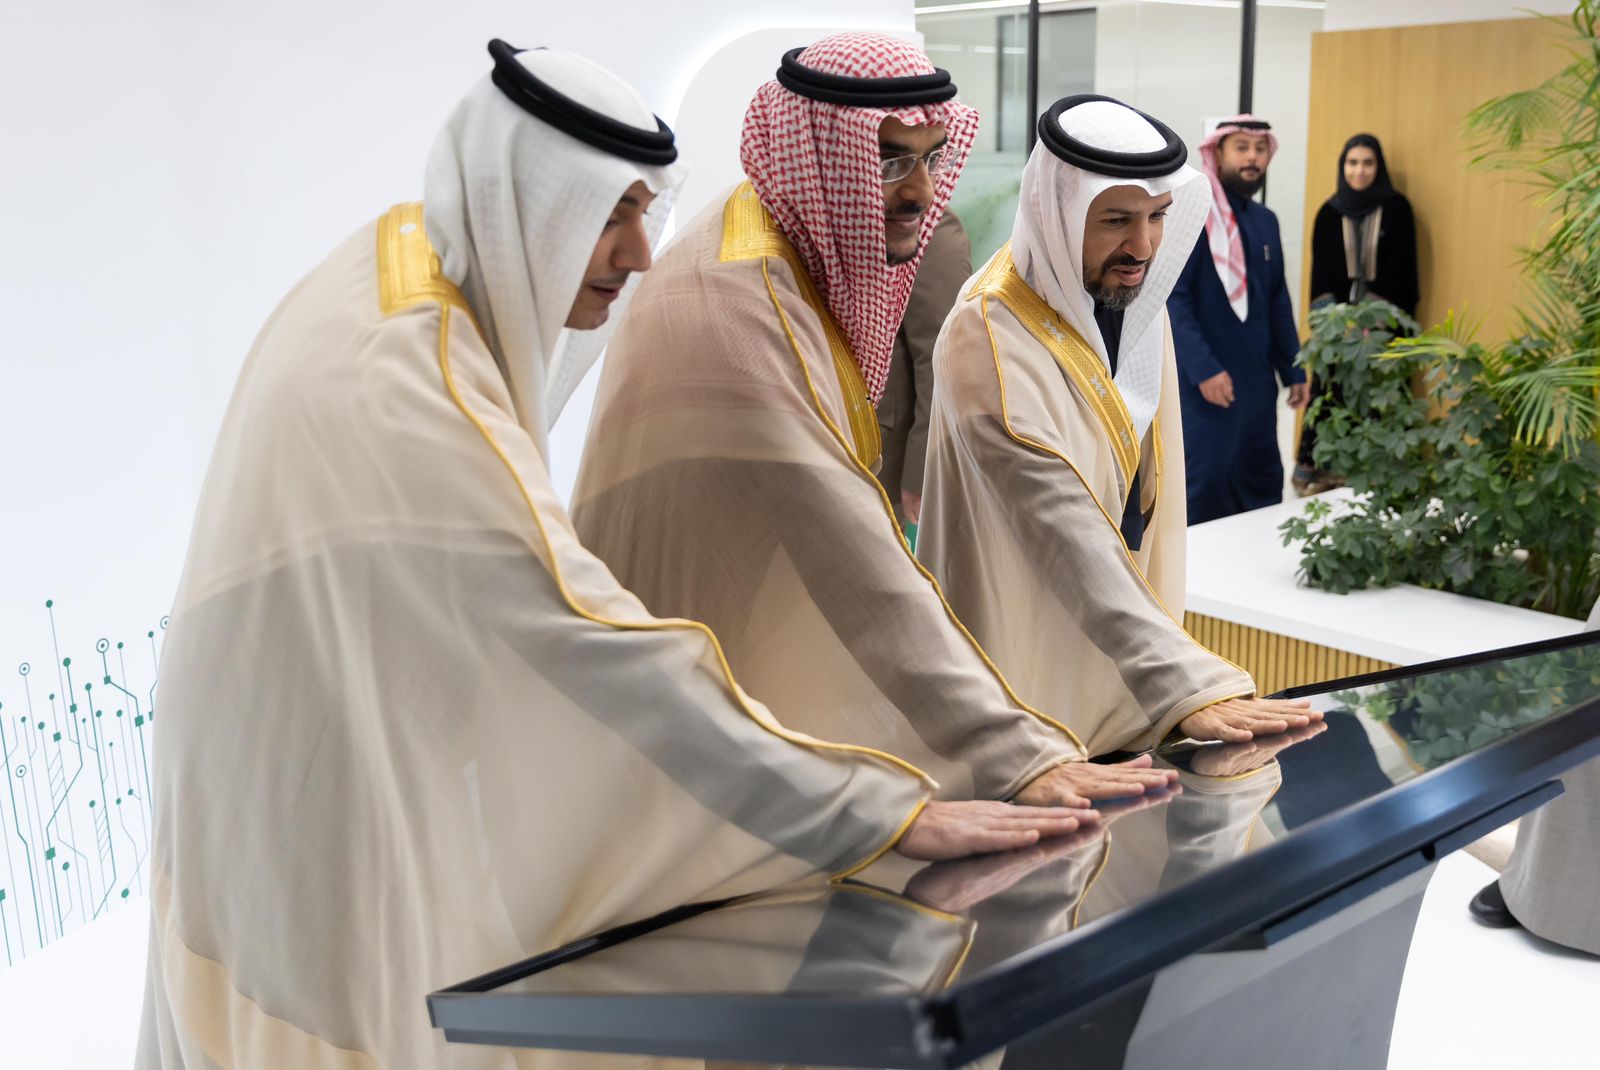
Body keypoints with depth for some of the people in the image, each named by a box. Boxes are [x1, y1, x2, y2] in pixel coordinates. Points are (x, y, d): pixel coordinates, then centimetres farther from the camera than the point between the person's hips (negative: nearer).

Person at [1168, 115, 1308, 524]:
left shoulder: (1265, 220, 14)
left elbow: (1278, 301, 19)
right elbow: (1171, 297, -16)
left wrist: (1293, 369, 16)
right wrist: (1203, 368, -21)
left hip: (1257, 377, 8)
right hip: (1204, 380, -8)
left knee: (1262, 482, 12)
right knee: (1205, 483, -4)